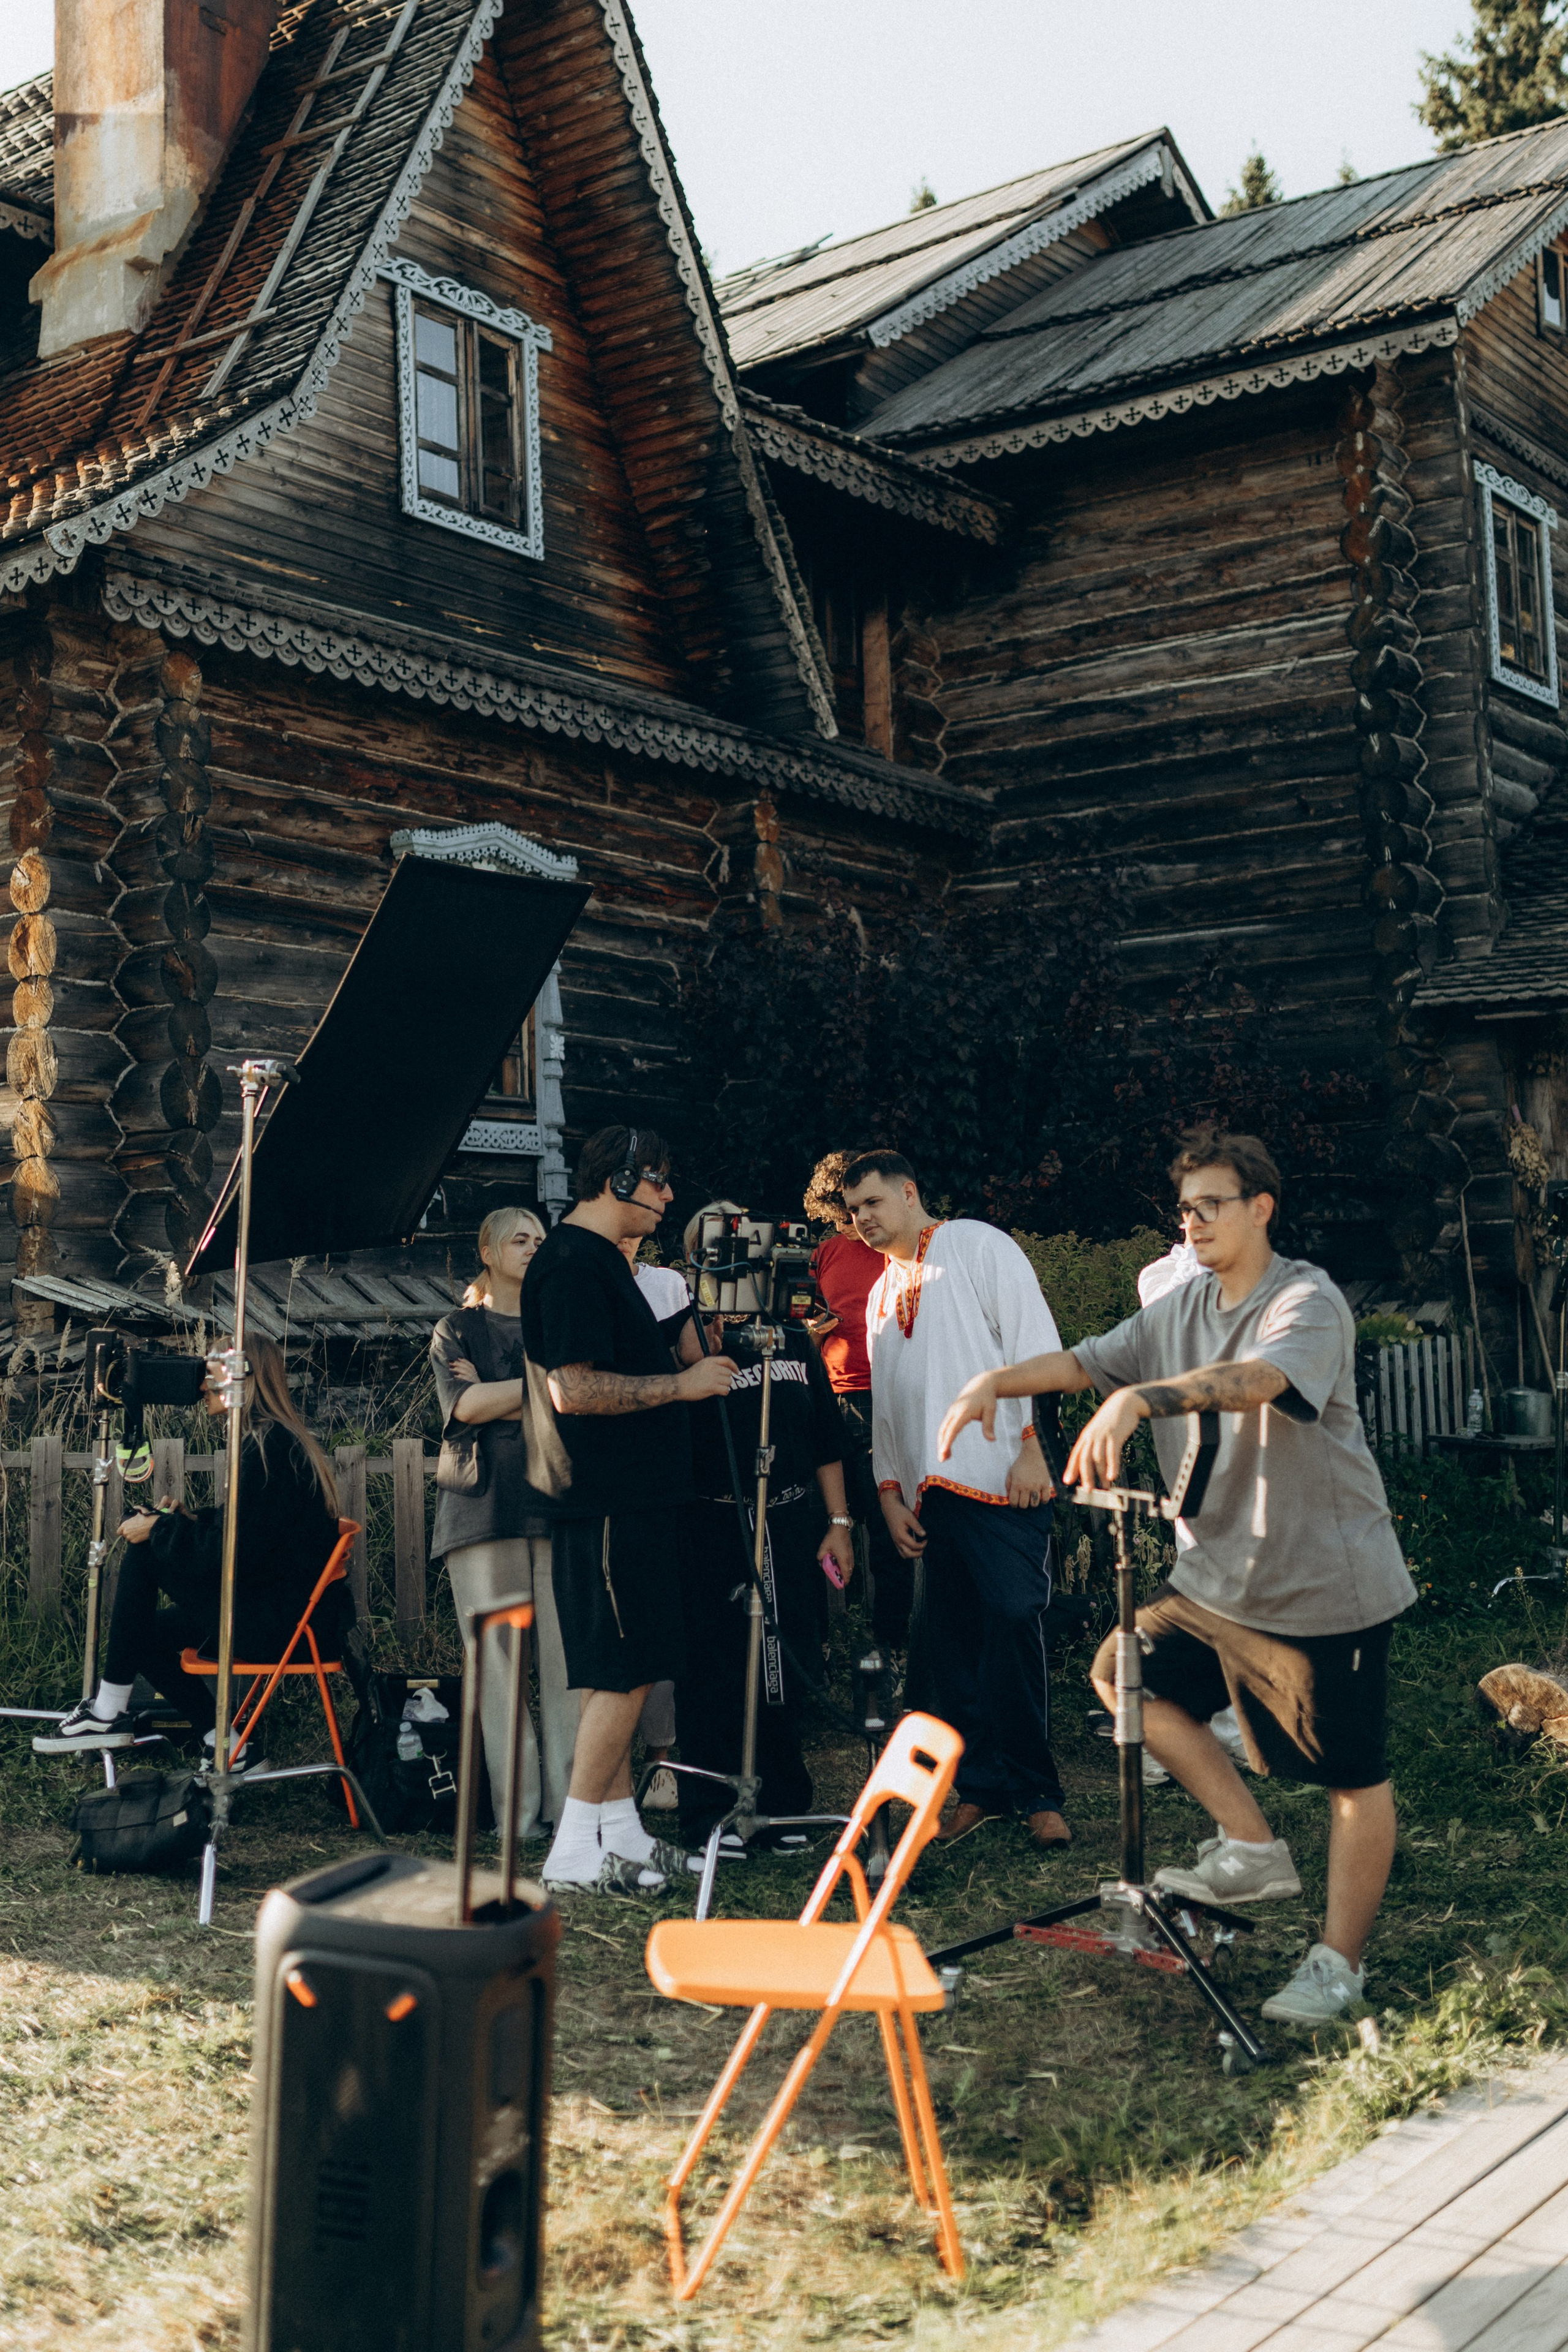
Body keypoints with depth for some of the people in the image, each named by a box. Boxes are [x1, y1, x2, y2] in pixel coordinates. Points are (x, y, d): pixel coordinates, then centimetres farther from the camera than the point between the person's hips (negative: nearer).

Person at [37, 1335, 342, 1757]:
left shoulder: (267, 1446, -17)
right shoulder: (282, 1439, 14)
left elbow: (238, 1551, -21)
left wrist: (161, 1529, -9)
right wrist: (191, 1521, 9)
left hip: (281, 1624, -10)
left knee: (144, 1548, -9)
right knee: (146, 1630, 14)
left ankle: (108, 1713, -4)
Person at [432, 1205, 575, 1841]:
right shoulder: (457, 1330, 15)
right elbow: (463, 1406, -2)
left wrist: (497, 1398, -1)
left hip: (559, 1502, 2)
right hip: (486, 1505, -2)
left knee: (568, 1657, -7)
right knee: (499, 1659, -6)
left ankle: (571, 1804, -6)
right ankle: (516, 1809, -4)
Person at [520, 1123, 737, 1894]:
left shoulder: (604, 1260, 18)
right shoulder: (572, 1265, -15)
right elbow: (574, 1389, -24)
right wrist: (682, 1382, -18)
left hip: (633, 1497, 10)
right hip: (609, 1502, -10)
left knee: (620, 1675, 13)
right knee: (625, 1673, -7)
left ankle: (621, 1836, 19)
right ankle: (574, 1851, -1)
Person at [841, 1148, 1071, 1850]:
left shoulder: (976, 1245, 4)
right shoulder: (880, 1294, 24)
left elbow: (1033, 1339, -5)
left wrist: (1030, 1444, -13)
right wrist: (889, 1489, 13)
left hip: (999, 1476, -7)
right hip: (929, 1491, 7)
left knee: (1013, 1623, -10)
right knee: (947, 1638, 4)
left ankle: (1036, 1793, -1)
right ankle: (981, 1785, 13)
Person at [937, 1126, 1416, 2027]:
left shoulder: (1308, 1300, -18)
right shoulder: (1180, 1310, 7)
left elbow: (1256, 1378, -37)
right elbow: (1084, 1361, 4)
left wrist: (1138, 1400, -52)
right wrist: (995, 1380, -14)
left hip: (1329, 1586, -8)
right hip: (1220, 1576, 8)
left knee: (1354, 1776, 2)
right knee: (1125, 1676, 9)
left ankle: (1340, 1962, 19)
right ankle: (1255, 1850, 15)